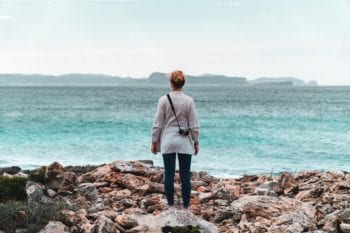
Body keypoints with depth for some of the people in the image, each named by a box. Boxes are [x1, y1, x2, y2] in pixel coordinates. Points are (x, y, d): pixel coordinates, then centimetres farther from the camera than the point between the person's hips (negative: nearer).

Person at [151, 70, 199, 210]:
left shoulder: (163, 100, -5)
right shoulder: (189, 101, -5)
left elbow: (157, 124, -2)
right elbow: (194, 125, -2)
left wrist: (154, 141, 7)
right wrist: (196, 142, 9)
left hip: (168, 142, 0)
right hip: (184, 142, 0)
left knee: (169, 175, 7)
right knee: (185, 176, 4)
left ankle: (171, 206, 11)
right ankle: (186, 207, 6)